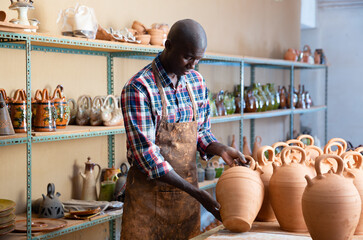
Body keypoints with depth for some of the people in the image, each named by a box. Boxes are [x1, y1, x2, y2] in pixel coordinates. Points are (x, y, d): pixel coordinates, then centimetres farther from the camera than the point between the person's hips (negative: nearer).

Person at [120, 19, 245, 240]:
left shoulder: (197, 81, 3)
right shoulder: (138, 89, -18)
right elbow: (146, 155, -21)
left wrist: (221, 149, -8)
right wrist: (196, 193, -23)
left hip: (187, 195, 6)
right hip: (149, 196, -5)